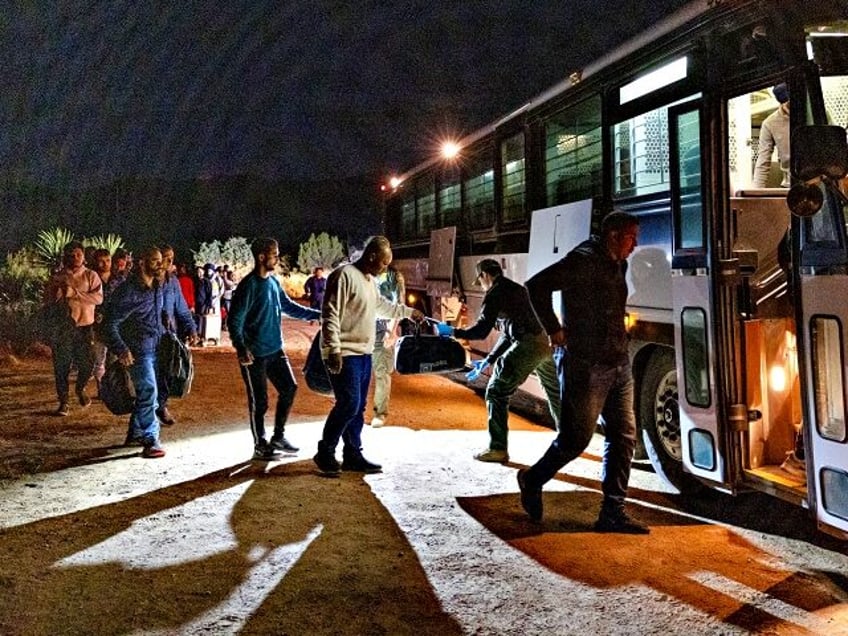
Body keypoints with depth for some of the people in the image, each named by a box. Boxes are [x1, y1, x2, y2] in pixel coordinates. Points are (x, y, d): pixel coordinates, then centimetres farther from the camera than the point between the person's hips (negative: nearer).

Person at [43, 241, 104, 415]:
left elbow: (98, 297, -13)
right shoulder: (57, 278, 4)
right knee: (62, 366, 0)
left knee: (87, 364, 0)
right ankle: (63, 402, 12)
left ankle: (80, 389, 31)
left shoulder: (91, 276, 2)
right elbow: (48, 301, 5)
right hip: (62, 327, 0)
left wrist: (74, 293, -21)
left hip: (85, 326, 0)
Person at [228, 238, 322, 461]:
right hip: (255, 354, -8)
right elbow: (234, 321, -17)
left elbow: (288, 307, 20)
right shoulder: (249, 286, -16)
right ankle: (260, 446, 16)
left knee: (289, 388, 10)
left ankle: (278, 437, 24)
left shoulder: (274, 282, 7)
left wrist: (317, 314, 15)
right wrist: (241, 348, -29)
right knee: (259, 401, 1)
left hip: (275, 349, 8)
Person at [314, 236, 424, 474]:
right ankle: (325, 453, 2)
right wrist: (333, 350, -24)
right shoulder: (344, 276, -15)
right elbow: (330, 315, -20)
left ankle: (353, 455, 21)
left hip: (364, 354, 10)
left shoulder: (370, 280, 15)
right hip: (345, 355, -10)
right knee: (349, 404, -13)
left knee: (358, 407, 12)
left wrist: (409, 312, 41)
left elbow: (382, 306, 35)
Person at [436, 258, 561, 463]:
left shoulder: (495, 294, 0)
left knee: (497, 393, 2)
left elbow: (481, 330, -7)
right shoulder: (518, 289, 26)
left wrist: (451, 331, 6)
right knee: (555, 394, 25)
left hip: (528, 346, -9)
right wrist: (488, 360, 28)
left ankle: (497, 448, 2)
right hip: (547, 344, 9)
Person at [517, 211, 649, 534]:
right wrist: (555, 331, -16)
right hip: (585, 365, -9)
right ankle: (532, 480, 24)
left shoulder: (617, 265, 15)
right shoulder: (584, 261, -13)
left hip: (618, 365, 9)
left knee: (623, 436, 6)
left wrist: (619, 346, 15)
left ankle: (612, 513, 12)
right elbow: (537, 286, -19)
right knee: (575, 438, -1)